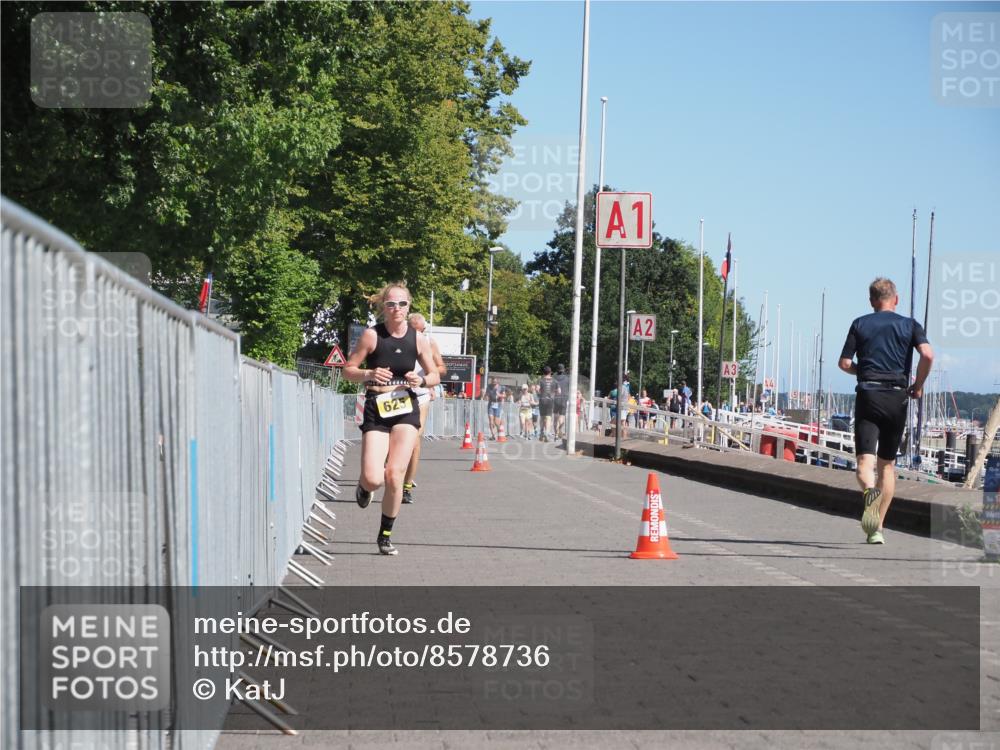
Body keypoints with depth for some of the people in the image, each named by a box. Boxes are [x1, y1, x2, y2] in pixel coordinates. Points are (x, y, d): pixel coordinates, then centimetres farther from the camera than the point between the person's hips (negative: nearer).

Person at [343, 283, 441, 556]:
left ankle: (385, 535, 12)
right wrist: (368, 374, -21)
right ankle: (364, 487, 27)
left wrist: (422, 380, -10)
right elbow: (348, 370, -1)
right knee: (373, 479, -14)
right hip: (376, 410, -2)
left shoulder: (418, 338, 2)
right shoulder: (371, 335, -6)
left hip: (406, 410, 2)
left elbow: (435, 375, 12)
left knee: (394, 475, -7)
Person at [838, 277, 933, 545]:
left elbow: (844, 363, 3)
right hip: (897, 397, 1)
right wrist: (918, 386, 5)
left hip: (868, 395, -1)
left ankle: (870, 491, -44)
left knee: (865, 461, -8)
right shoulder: (909, 325, 9)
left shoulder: (860, 324, 9)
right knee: (887, 464, 12)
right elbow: (928, 354, -8)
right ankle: (877, 529, 11)